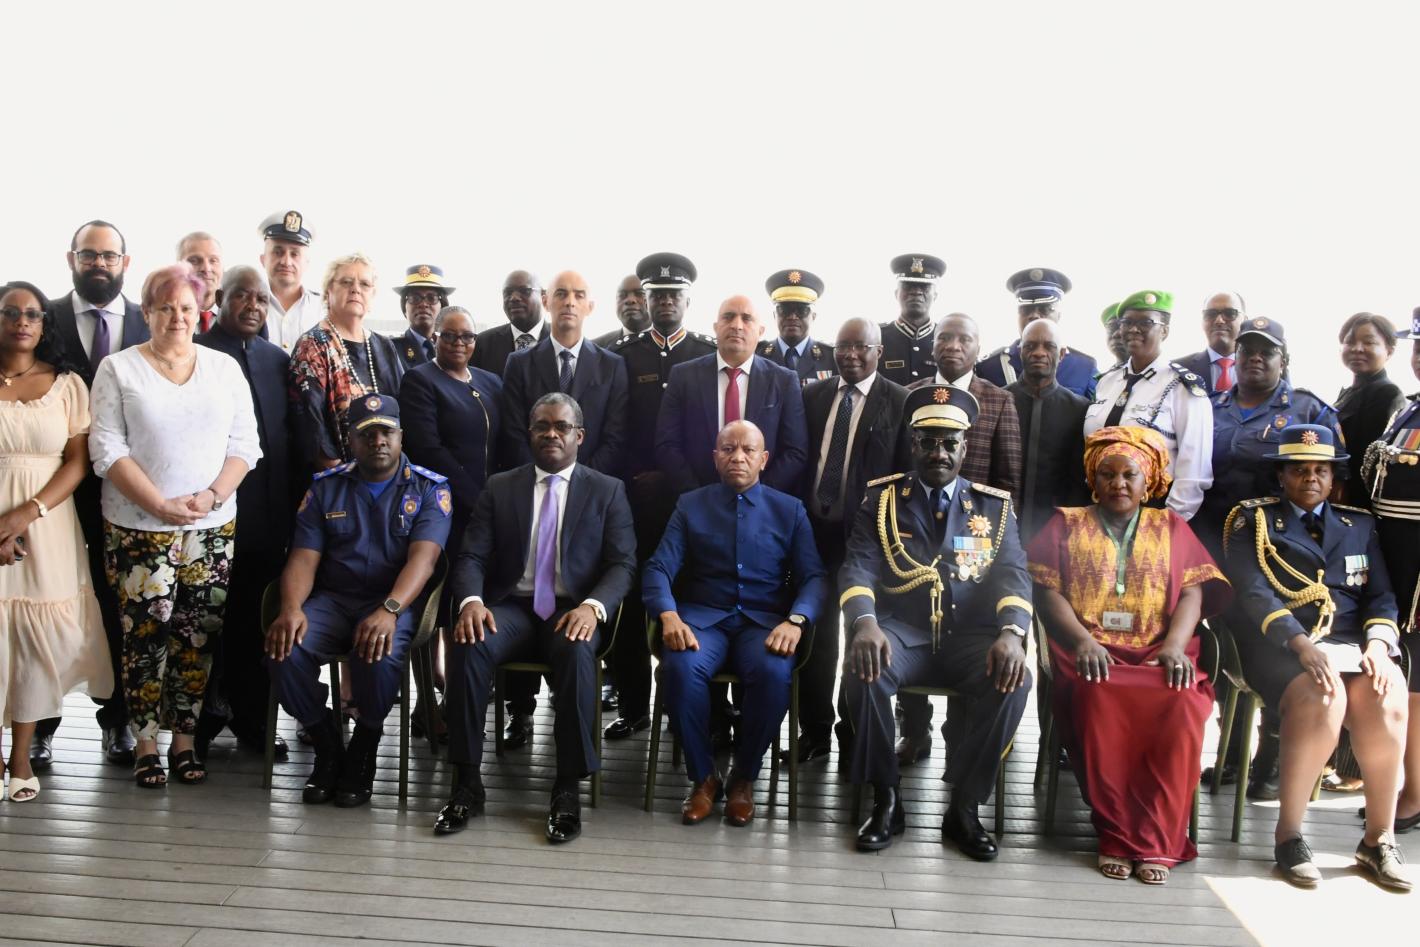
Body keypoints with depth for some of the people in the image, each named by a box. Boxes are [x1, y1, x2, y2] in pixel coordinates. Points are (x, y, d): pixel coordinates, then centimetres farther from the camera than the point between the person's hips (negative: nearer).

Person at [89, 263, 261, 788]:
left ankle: (184, 740, 15)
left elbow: (245, 444, 5)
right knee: (146, 636, 0)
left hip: (213, 527, 2)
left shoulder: (224, 367, 9)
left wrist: (211, 496, -10)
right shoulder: (118, 369, 3)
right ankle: (145, 744, 13)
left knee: (198, 636, 4)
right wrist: (161, 505, -14)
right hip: (138, 527, -2)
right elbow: (107, 448, -4)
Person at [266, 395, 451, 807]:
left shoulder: (429, 489, 3)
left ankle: (363, 751, -5)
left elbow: (422, 558, -13)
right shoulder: (326, 487, 12)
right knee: (284, 648, -27)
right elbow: (303, 558, 3)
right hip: (332, 600, 3)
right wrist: (291, 608, -20)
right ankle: (327, 746, -1)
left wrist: (389, 610, -32)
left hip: (395, 603, -3)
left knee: (378, 654, -35)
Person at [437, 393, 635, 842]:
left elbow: (622, 564, 0)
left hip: (573, 611, -1)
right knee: (469, 646, -31)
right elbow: (471, 557, 5)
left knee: (576, 651, -36)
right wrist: (471, 600, -17)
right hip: (512, 607, 2)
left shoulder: (607, 491, 9)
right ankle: (468, 784, -19)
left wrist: (593, 606, -20)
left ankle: (567, 789, -24)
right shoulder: (499, 487, 14)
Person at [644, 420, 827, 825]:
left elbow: (814, 577, 3)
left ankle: (743, 778, -7)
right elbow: (658, 568, 1)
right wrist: (669, 615, -20)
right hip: (703, 616, 0)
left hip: (765, 620, 0)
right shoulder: (690, 505, 11)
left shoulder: (790, 510, 11)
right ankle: (703, 777, -9)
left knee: (774, 673, -33)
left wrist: (796, 620, -18)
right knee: (682, 667, -33)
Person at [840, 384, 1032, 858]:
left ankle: (964, 806, -10)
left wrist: (1011, 633, -23)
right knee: (862, 670, -32)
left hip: (971, 636, 1)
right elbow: (858, 568, -4)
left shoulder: (994, 505, 12)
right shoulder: (881, 498, 8)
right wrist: (866, 624, -27)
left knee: (1013, 681, -29)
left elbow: (1013, 574, 0)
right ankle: (887, 800, -11)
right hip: (901, 632, -1)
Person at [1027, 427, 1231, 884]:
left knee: (1184, 707, -32)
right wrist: (1081, 639, -14)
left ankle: (1155, 842, -23)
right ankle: (1117, 837, -22)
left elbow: (1192, 592, 8)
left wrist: (1175, 645, -12)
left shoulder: (1172, 528, 22)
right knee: (1099, 702, -35)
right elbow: (1047, 591, 5)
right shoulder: (1066, 524, 18)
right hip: (1092, 655, -1)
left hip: (1157, 655, 1)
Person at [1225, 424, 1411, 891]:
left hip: (1351, 642, 4)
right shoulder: (1254, 519, 7)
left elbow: (1381, 596, 13)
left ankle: (1379, 839, -13)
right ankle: (1289, 835, -19)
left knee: (1387, 700, -29)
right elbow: (1252, 593, -6)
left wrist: (1378, 644, -9)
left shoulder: (1359, 524, 21)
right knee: (1321, 699, -34)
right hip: (1281, 644, -3)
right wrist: (1303, 645, -20)